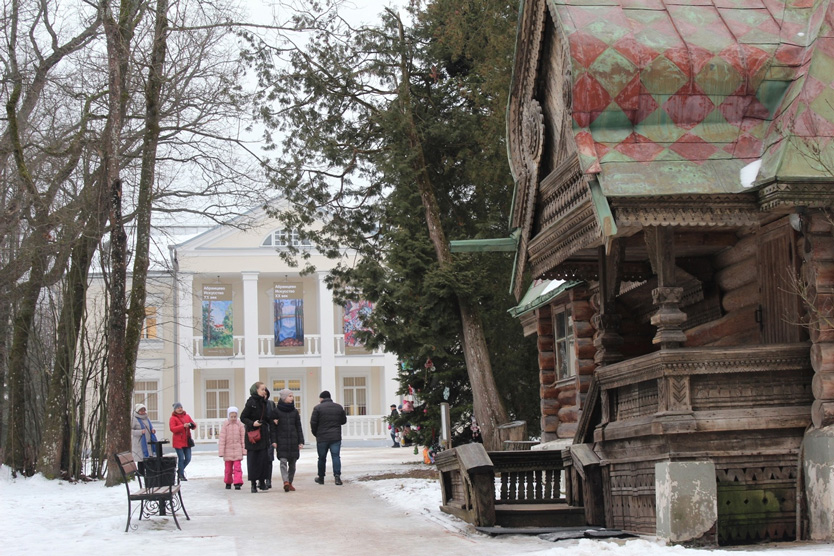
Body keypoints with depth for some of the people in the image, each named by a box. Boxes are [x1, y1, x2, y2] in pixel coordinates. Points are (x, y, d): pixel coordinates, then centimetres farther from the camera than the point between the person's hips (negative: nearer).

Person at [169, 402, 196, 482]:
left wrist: (191, 425, -14)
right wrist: (183, 426, -27)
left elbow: (194, 425, 11)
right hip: (178, 442, -5)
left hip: (187, 441, 5)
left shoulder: (187, 416, 12)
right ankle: (181, 475, 5)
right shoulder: (173, 418, -3)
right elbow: (172, 429, -17)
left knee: (188, 458, 5)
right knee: (181, 458, -6)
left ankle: (180, 470, 28)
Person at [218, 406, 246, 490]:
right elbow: (222, 439, -3)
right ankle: (228, 482, 24)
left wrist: (244, 449, 2)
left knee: (237, 467, -8)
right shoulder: (225, 425, -4)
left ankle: (238, 483, -10)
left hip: (237, 450, -1)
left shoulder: (240, 425, -1)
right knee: (228, 468, 10)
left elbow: (243, 438, 3)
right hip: (228, 449, 1)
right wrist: (221, 451, -5)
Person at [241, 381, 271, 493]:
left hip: (263, 434, 6)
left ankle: (262, 481, 12)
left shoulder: (264, 402, 10)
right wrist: (252, 423, -21)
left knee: (264, 458, 2)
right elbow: (243, 417, -8)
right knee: (253, 459, -1)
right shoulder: (251, 402, -9)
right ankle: (253, 484, 5)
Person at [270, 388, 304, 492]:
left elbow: (298, 427, 11)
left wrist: (301, 441, 4)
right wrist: (274, 441, -7)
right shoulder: (276, 411, 1)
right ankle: (286, 481, -25)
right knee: (283, 461, -15)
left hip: (293, 440, 4)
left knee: (292, 463, 4)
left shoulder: (295, 411, 10)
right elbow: (273, 427, 0)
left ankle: (290, 483, 12)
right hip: (281, 441, -4)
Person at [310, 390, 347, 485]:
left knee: (322, 458, 9)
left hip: (322, 438, -2)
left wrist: (315, 433, 9)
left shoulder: (318, 408, -5)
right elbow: (344, 420, 16)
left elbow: (313, 422, -6)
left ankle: (321, 477, 20)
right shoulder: (339, 407, 7)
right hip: (336, 437, 2)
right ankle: (337, 476, -14)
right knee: (336, 456, 0)